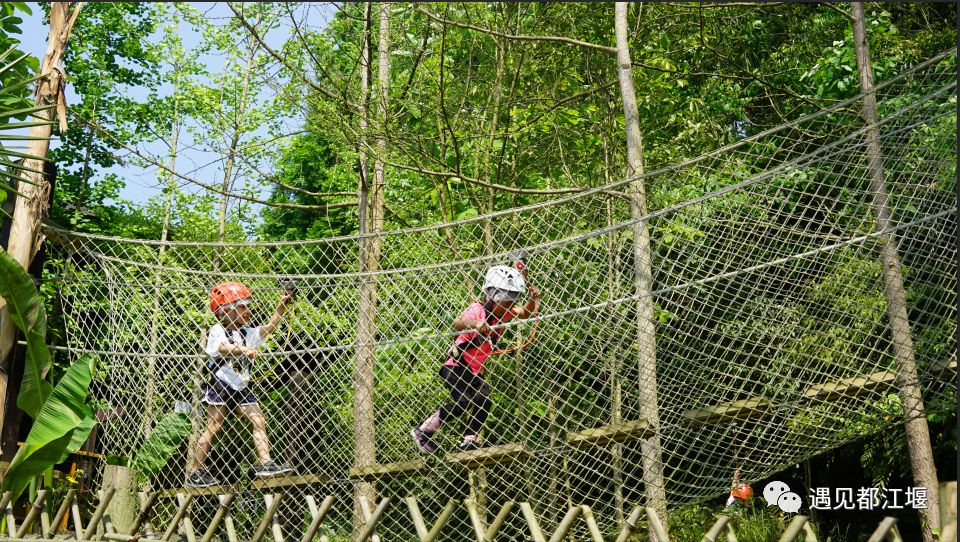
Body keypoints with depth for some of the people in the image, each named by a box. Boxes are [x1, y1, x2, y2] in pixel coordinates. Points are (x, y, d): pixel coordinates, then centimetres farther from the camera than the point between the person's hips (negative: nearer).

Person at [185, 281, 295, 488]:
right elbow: (222, 348, -27)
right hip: (220, 386, -7)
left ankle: (265, 463, -10)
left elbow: (269, 326, 4)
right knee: (213, 427, -5)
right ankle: (195, 473, 5)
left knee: (259, 421, -6)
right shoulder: (217, 331, -6)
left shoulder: (246, 333, 14)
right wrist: (244, 350, -42)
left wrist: (282, 305, -7)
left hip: (241, 388, 7)